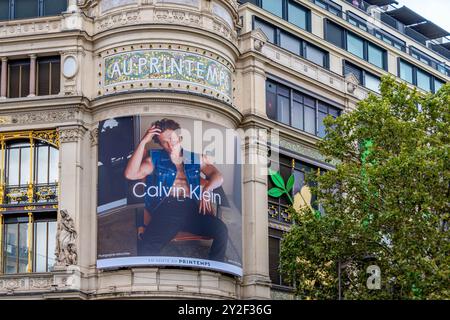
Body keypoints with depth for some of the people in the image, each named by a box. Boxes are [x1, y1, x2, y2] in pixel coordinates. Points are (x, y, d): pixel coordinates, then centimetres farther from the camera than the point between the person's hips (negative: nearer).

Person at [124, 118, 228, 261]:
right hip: (166, 208, -1)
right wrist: (143, 142, 0)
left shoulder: (196, 158, 23)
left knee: (221, 231, -29)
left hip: (192, 207, 2)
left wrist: (207, 190, -7)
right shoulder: (155, 159, 18)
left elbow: (218, 177, 15)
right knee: (149, 245, -34)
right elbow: (130, 174, 3)